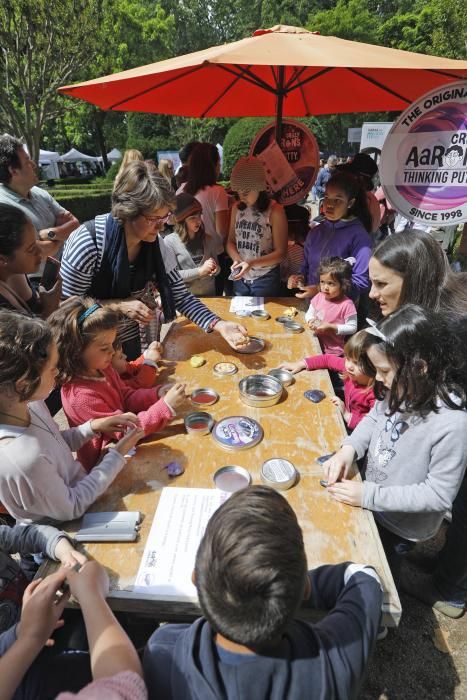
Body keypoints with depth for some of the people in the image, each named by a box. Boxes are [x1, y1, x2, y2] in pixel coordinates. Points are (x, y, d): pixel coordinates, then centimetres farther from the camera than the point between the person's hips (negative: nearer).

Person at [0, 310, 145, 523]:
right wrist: (118, 455, -18)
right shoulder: (24, 459, -39)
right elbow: (72, 508, -22)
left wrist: (92, 427, -10)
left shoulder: (28, 404, -15)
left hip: (77, 488, 6)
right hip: (67, 528, -6)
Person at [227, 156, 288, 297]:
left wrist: (252, 263, -26)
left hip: (265, 280, -5)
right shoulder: (237, 208, 3)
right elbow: (231, 241, 8)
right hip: (240, 278, 5)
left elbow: (281, 253, -14)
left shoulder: (275, 211, -13)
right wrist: (237, 259, -13)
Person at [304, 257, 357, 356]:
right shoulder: (318, 297, -1)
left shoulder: (346, 305, -17)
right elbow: (309, 314, 13)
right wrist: (311, 321, -9)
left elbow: (352, 327, -13)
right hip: (315, 343, 5)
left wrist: (331, 327, -20)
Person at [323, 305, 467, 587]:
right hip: (370, 502, 5)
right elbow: (375, 416, 0)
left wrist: (370, 496, -28)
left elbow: (438, 495, -28)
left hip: (400, 526, -5)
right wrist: (349, 449, -17)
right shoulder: (403, 390, -19)